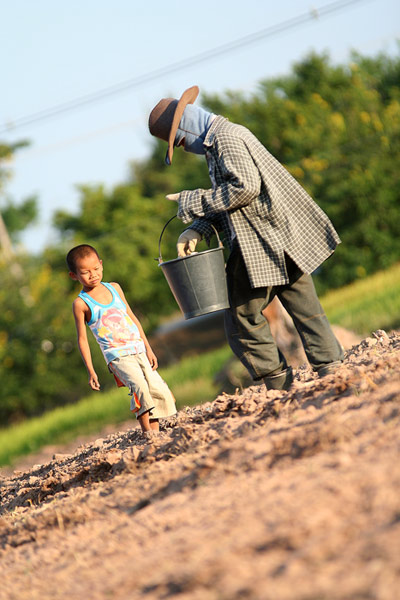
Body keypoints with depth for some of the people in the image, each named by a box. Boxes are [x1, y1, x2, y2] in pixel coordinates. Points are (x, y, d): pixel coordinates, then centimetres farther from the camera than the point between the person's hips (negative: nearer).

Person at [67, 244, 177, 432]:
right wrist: (91, 371, -6)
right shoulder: (81, 303, -4)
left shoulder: (114, 288, 11)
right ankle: (147, 432, -27)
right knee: (139, 385, -26)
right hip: (118, 356, -6)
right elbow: (82, 339, -2)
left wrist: (148, 349, 16)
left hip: (139, 350, 6)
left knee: (157, 388, -4)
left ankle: (155, 431, 3)